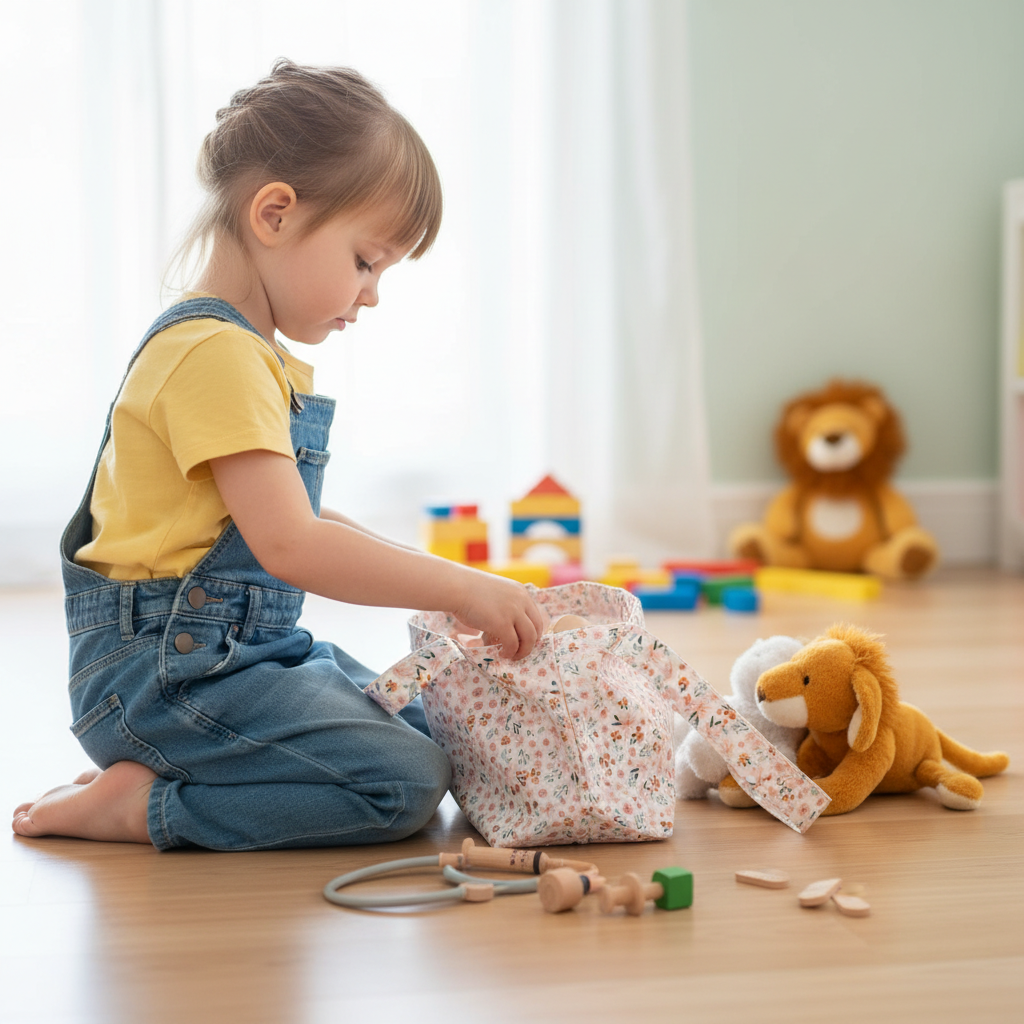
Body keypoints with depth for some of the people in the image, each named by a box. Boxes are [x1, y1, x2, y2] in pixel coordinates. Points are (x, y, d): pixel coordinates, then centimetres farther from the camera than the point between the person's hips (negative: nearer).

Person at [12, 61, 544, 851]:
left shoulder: (268, 359, 16)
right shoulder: (216, 354, -19)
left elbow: (293, 515, 23)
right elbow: (287, 544, -26)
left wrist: (418, 571, 13)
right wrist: (458, 588, -21)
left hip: (248, 647, 11)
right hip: (164, 665, -11)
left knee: (427, 729, 13)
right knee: (405, 784, -17)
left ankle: (157, 768, 8)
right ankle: (142, 804, -10)